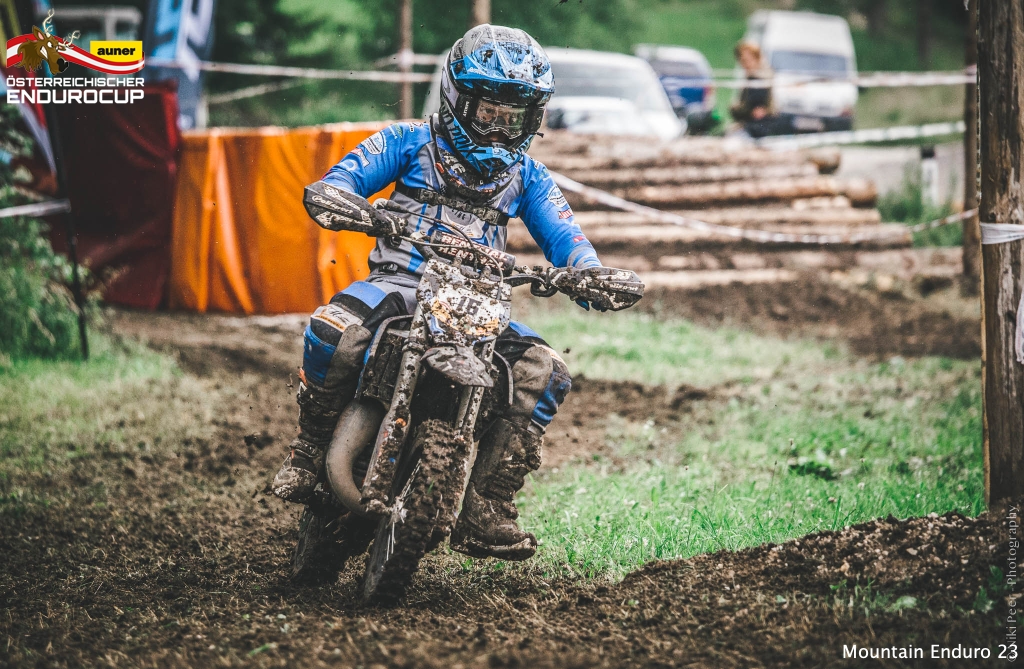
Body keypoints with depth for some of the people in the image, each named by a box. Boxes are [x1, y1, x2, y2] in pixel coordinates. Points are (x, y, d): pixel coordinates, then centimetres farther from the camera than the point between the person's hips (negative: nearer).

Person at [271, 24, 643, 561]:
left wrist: (592, 274, -14)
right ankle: (309, 450, -10)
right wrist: (349, 204, -26)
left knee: (544, 371, -21)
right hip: (397, 283, -3)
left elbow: (563, 235, 10)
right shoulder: (410, 143, 10)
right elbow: (339, 179, 0)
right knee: (335, 330, -36)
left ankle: (484, 512, -19)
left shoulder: (525, 176, 19)